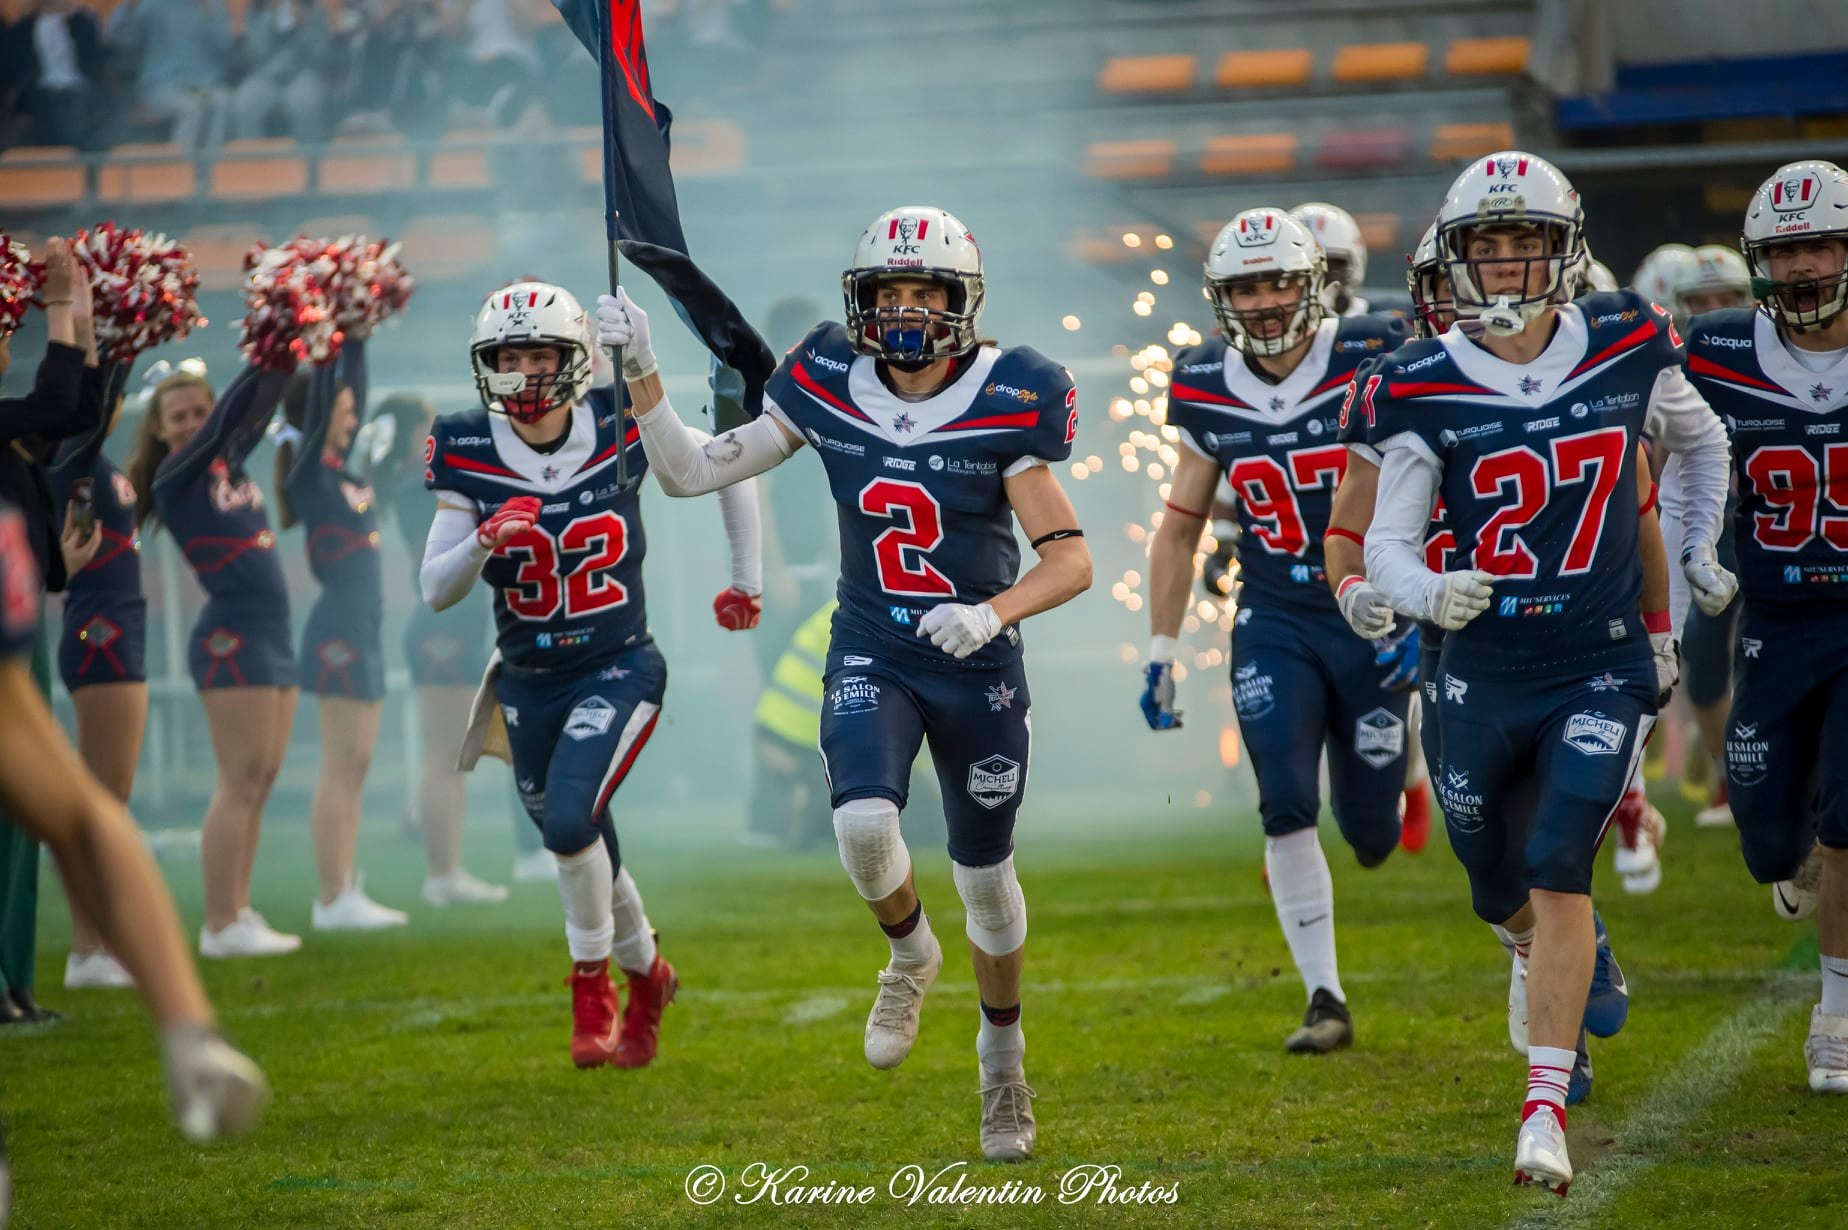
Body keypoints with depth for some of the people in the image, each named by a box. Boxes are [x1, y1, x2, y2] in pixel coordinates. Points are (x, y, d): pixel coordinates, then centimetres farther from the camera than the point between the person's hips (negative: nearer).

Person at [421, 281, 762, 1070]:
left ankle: (592, 981, 1)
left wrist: (746, 581, 12)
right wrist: (485, 541, -26)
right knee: (586, 854, 13)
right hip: (528, 684, 3)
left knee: (569, 821, -23)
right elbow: (434, 591, -7)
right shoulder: (469, 457, -8)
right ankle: (646, 974, 41)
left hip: (619, 670, -3)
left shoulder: (622, 432, -11)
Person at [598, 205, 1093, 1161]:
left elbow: (1071, 559, -13)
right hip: (870, 660, 1)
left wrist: (993, 613, -30)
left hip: (979, 669, -1)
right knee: (864, 823, -26)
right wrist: (639, 372, -10)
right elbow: (690, 472, 1)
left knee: (986, 875, 12)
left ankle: (1002, 1057, 37)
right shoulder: (829, 389, -5)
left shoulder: (1006, 404, -13)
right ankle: (908, 954, 9)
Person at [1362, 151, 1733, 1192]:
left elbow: (1702, 441, 18)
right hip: (1486, 673, 1)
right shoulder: (1426, 388, -8)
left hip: (1605, 666, -1)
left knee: (1559, 867, -17)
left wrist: (1698, 551, 16)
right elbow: (1388, 542, -7)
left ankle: (1547, 1109, -13)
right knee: (1502, 896, 15)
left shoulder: (1628, 347, -4)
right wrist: (1431, 593, -27)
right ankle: (1558, 963, 53)